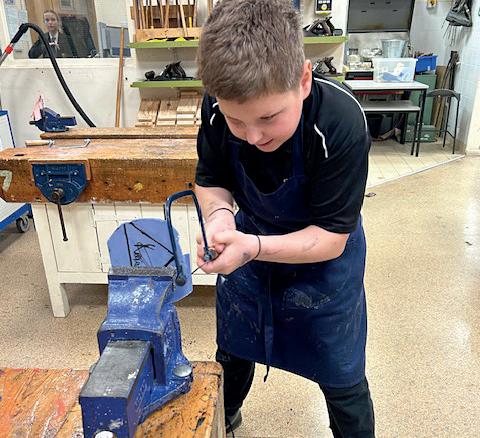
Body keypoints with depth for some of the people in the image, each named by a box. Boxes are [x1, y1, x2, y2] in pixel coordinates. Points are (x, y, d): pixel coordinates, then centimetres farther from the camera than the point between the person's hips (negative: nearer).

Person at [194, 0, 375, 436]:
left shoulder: (342, 123, -34)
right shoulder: (219, 109, -24)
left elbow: (331, 237, -28)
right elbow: (211, 180, -7)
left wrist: (254, 247, -42)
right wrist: (219, 214, -30)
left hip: (324, 254, -3)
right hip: (251, 241, 4)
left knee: (342, 380, 11)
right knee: (232, 354, 25)